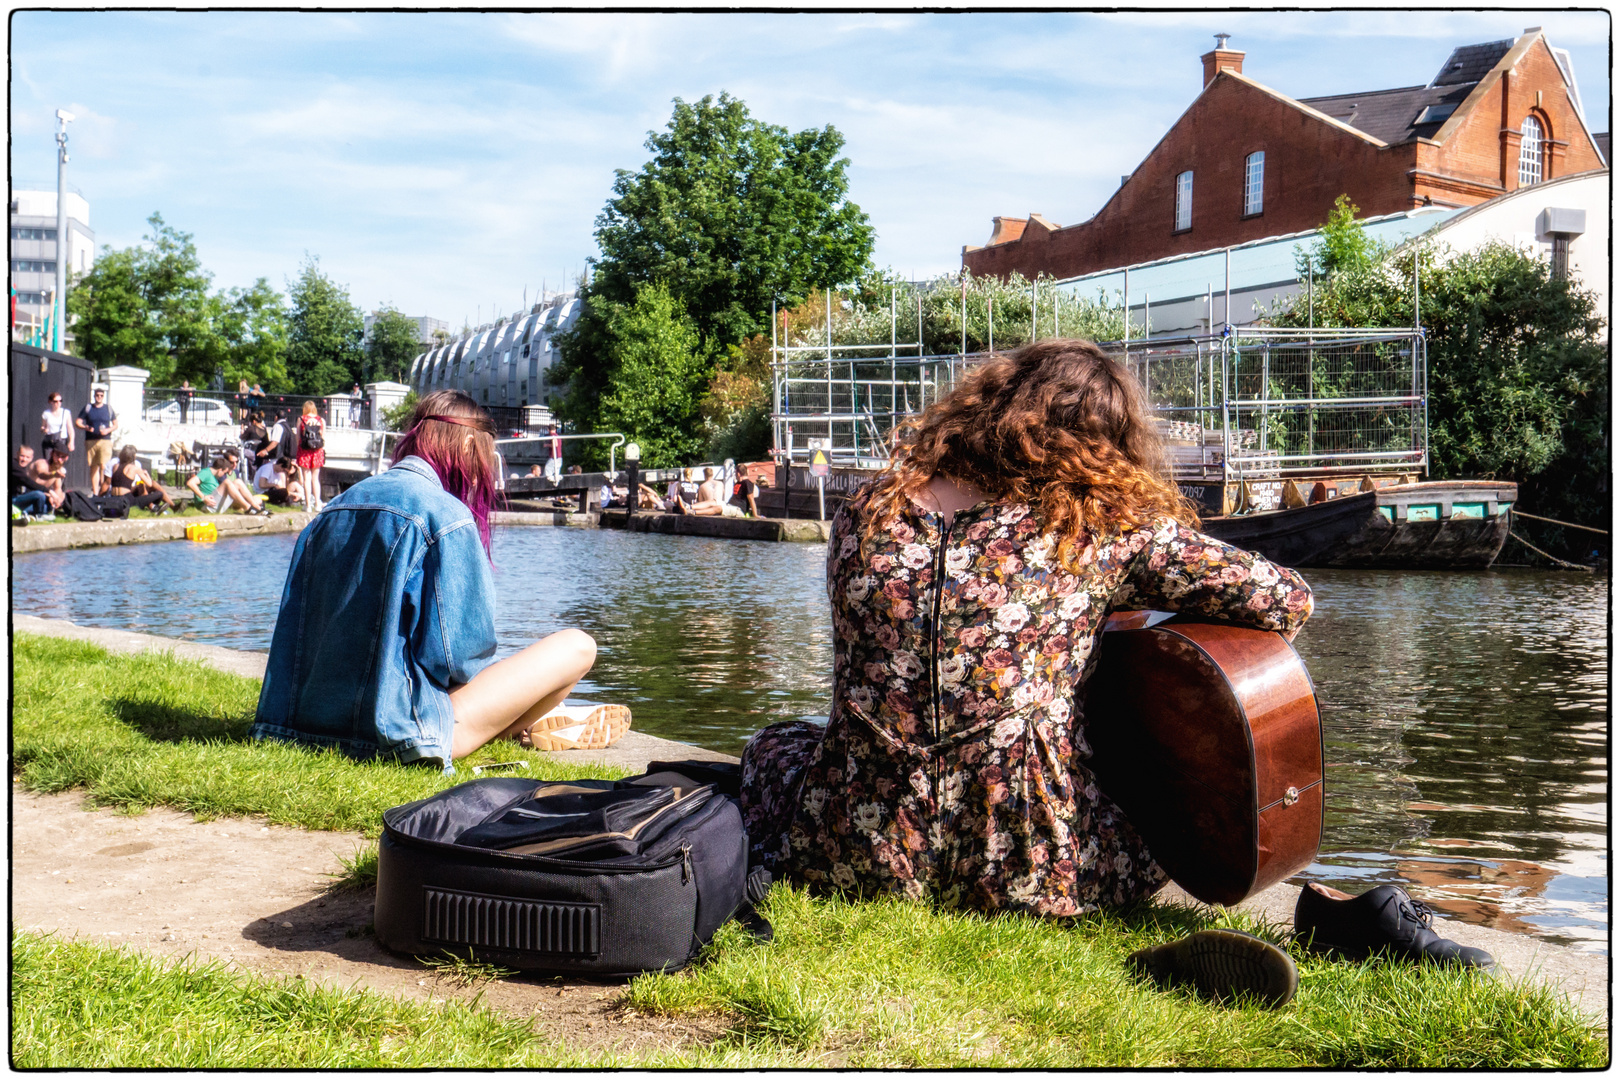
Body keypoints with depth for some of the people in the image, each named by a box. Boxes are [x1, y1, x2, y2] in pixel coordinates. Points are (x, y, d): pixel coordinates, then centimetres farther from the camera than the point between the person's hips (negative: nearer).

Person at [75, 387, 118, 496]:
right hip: (90, 441, 2)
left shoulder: (108, 408, 8)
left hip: (105, 441, -2)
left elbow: (116, 425, 12)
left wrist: (108, 430, -7)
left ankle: (103, 491, -7)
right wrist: (86, 428, -12)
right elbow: (77, 422, 8)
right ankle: (95, 493, 10)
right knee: (93, 467, 6)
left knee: (103, 466, -15)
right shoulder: (87, 408, 9)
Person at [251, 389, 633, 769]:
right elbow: (456, 657, -17)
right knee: (576, 646, -2)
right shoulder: (446, 515, -14)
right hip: (398, 728, -9)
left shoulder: (333, 509, 9)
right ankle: (528, 725, 23)